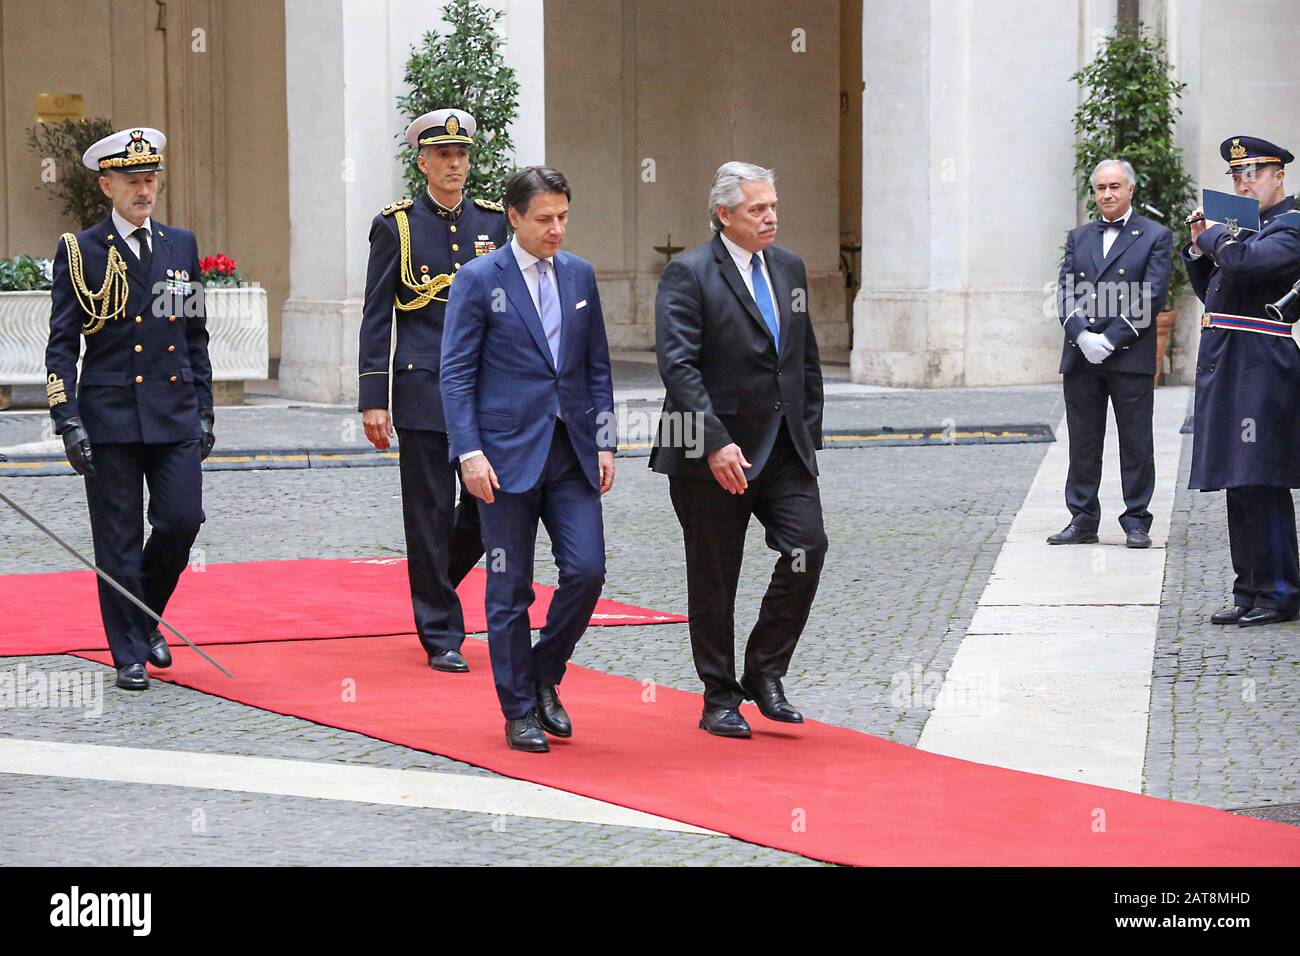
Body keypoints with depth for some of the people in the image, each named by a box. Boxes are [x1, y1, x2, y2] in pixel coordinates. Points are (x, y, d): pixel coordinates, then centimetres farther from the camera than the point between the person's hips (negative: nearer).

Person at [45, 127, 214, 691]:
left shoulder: (181, 245, 11)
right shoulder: (80, 252, -1)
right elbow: (62, 347, -3)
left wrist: (204, 411, 12)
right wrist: (68, 422, -11)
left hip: (175, 418, 3)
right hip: (110, 418, -3)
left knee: (182, 521, -5)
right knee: (119, 542, 0)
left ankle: (145, 617, 21)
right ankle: (130, 654, 11)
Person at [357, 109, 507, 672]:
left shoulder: (493, 222, 10)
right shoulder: (396, 226, 0)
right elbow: (376, 319, -1)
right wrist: (372, 400, -7)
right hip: (424, 388, -3)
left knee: (488, 508, 2)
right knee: (431, 514, -1)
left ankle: (433, 581, 30)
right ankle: (441, 635, 7)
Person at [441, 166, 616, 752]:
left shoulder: (579, 276, 10)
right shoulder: (479, 280, -5)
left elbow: (598, 367, 14)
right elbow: (456, 373, -6)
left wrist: (604, 443, 6)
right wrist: (469, 452, -14)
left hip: (571, 452, 4)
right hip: (508, 455, -4)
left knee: (587, 570, -6)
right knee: (510, 589, 2)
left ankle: (544, 674, 17)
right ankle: (519, 712, 12)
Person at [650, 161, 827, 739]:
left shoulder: (789, 269, 12)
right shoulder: (688, 274, -9)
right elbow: (678, 366, -17)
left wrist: (809, 434, 12)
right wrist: (715, 444, -24)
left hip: (784, 451, 5)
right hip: (713, 453, -5)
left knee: (807, 546, -10)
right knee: (714, 579, 3)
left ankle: (764, 673, 5)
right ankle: (720, 699, 15)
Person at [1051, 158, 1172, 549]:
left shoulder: (1155, 237, 2)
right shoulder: (1078, 237, 15)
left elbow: (1152, 297, -7)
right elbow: (1066, 293, 6)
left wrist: (1111, 340, -14)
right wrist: (1082, 336, -11)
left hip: (1130, 356, -4)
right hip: (1081, 356, 4)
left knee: (1136, 444, 0)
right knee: (1082, 443, 7)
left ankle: (1136, 523, 7)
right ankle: (1083, 521, 12)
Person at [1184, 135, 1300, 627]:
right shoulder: (1247, 224, 20)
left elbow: (1244, 261, -27)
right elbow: (1213, 289, 25)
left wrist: (1217, 233, -8)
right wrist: (1200, 246, 10)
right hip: (1226, 367, 9)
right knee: (1240, 486, 10)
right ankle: (1251, 593, 15)